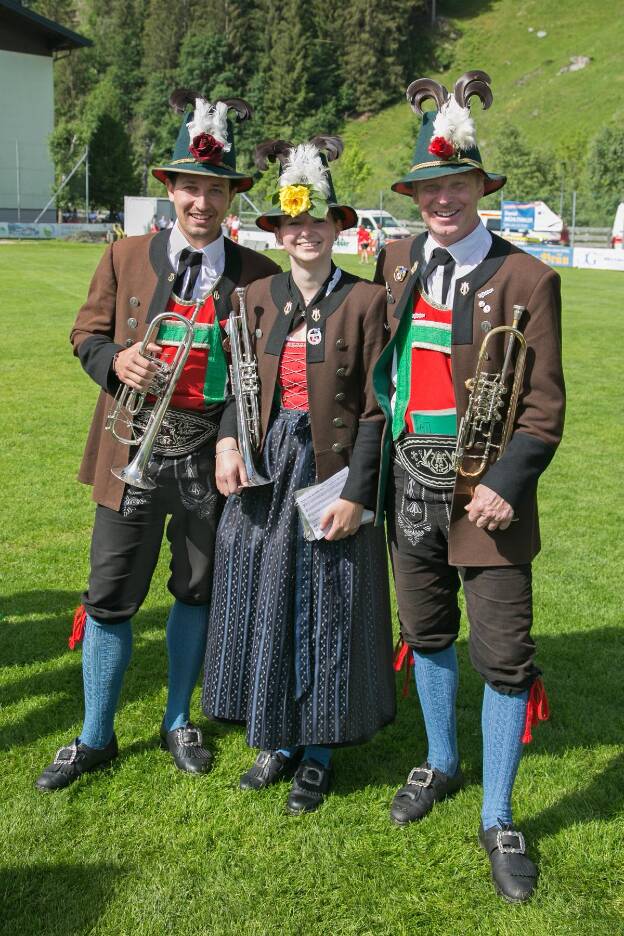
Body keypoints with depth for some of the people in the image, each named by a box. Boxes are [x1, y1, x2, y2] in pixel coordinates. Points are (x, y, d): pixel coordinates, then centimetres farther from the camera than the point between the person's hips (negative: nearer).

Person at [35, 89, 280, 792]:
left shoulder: (257, 274, 1)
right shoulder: (125, 258, 3)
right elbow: (87, 334, 9)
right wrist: (115, 361, -13)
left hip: (213, 454, 0)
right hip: (134, 450, 0)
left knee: (197, 590, 14)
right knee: (111, 597, 5)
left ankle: (177, 721, 35)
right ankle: (95, 738, 24)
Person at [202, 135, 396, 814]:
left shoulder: (364, 301, -7)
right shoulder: (258, 297, 5)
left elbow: (374, 408, -8)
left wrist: (355, 494, -13)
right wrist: (227, 441, -9)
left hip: (331, 475, -4)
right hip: (264, 471, 4)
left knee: (325, 612, 7)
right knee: (263, 605, 12)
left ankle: (317, 753, 25)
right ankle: (277, 740, 31)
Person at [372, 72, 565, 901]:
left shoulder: (526, 279, -8)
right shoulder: (393, 264, 5)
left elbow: (544, 404, -9)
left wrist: (506, 485, -19)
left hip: (487, 497, -4)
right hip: (410, 489, 5)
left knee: (504, 658, 2)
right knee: (427, 634, 19)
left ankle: (498, 819, 20)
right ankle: (441, 765, 42)